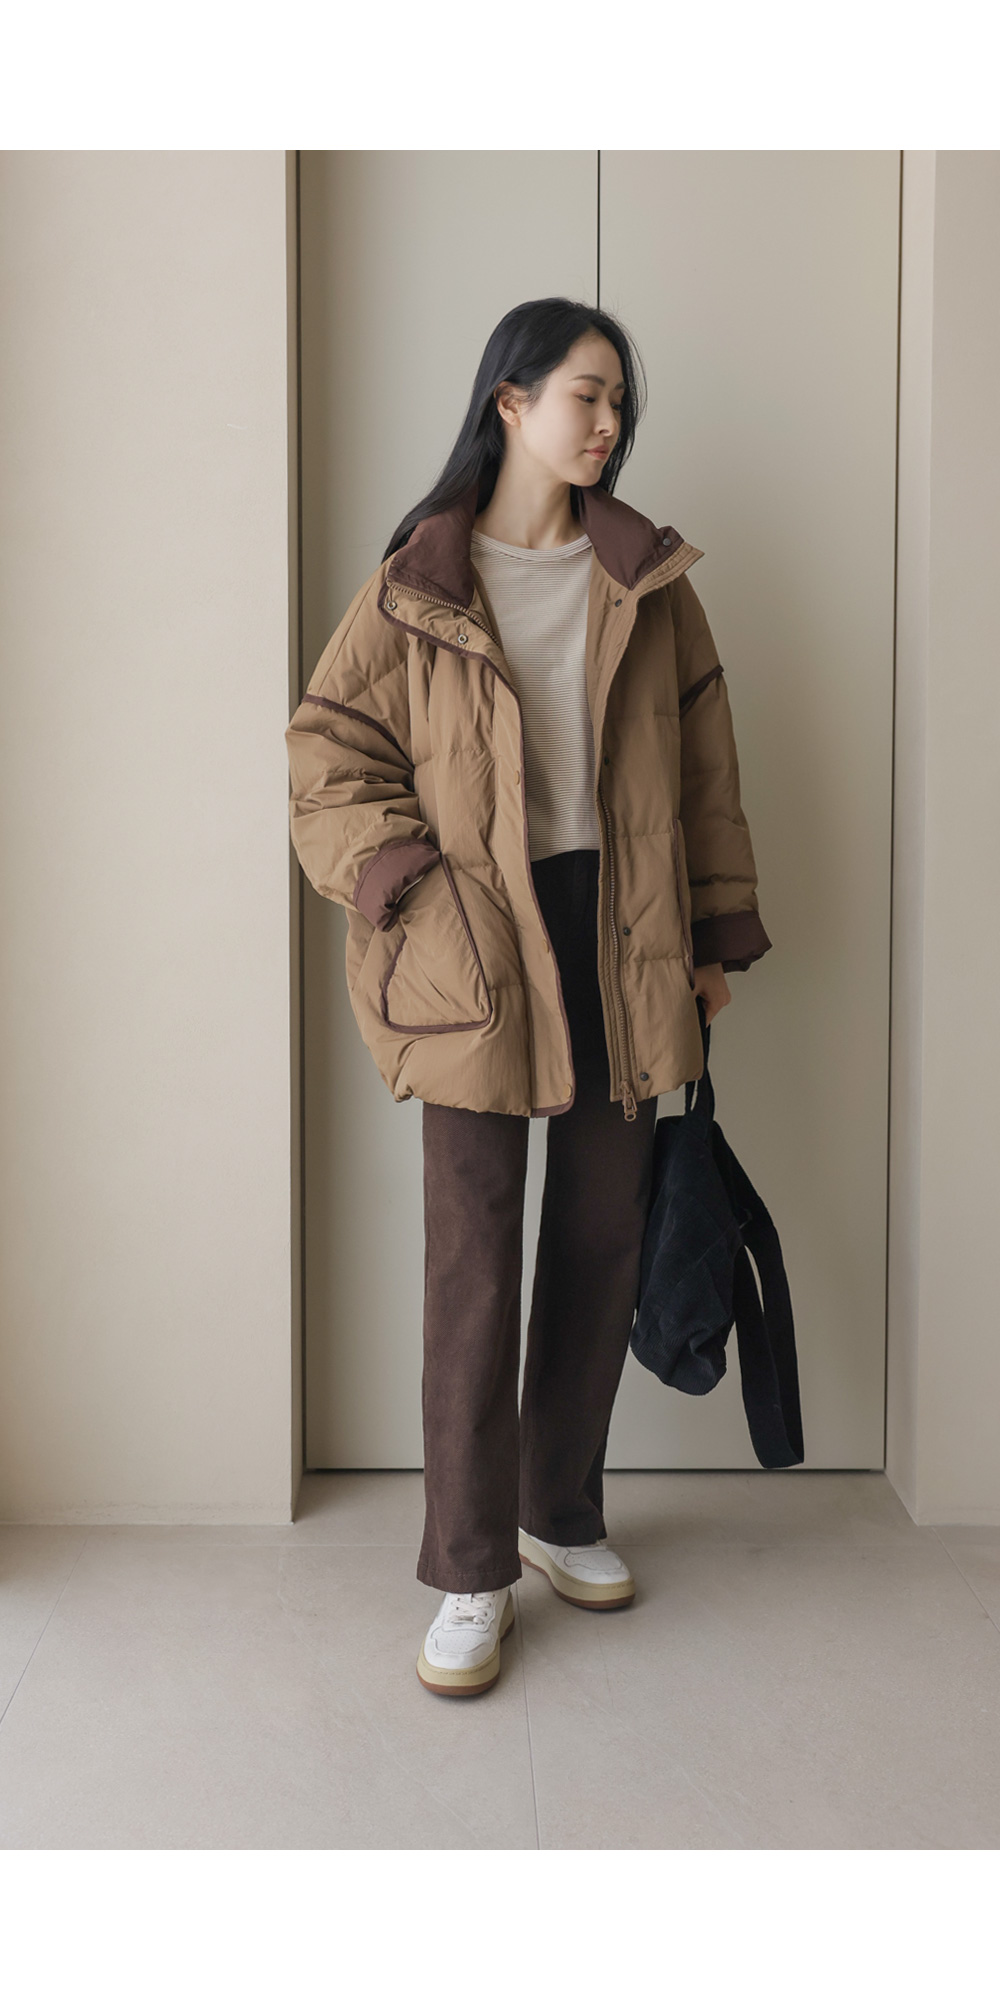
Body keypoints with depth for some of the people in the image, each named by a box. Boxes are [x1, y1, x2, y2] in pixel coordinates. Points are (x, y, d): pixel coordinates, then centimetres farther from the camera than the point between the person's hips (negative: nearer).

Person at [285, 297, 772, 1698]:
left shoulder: (647, 578, 9)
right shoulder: (416, 588, 0)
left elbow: (704, 764, 11)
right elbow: (331, 757, 1)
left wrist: (718, 932, 8)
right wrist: (415, 889, -11)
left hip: (625, 950, 4)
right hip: (479, 963, -3)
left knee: (601, 1246, 11)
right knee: (473, 1266, -1)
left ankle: (564, 1514, 30)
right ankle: (469, 1574, 12)